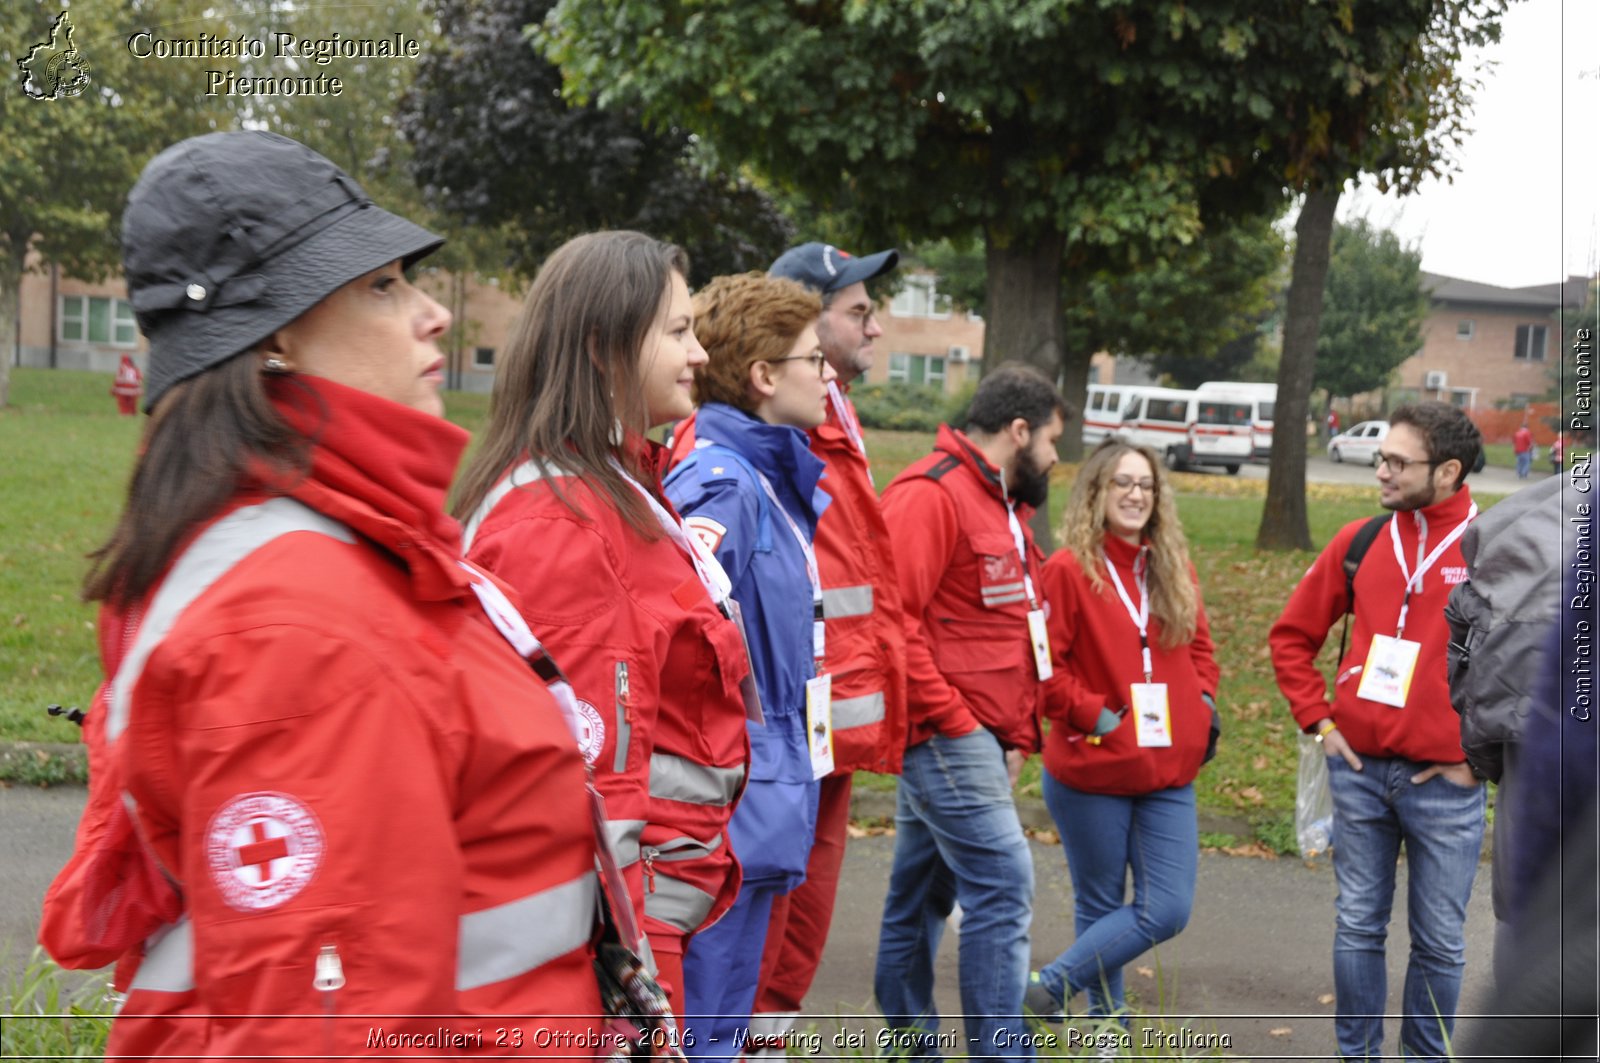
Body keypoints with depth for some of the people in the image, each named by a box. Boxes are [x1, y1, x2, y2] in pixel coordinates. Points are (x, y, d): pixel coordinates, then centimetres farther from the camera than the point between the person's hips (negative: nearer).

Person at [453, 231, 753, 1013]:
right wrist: (631, 975, -21)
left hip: (665, 892, 9)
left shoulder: (620, 491, 11)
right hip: (630, 909, -9)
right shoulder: (561, 520, -19)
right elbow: (589, 773, -22)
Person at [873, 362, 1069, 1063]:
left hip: (974, 737, 10)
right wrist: (952, 718, -18)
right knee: (1002, 888, -11)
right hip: (944, 734, -10)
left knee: (922, 894, 14)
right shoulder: (930, 496, -12)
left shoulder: (1002, 507, 19)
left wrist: (1016, 737, 14)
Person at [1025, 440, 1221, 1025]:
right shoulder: (1068, 569, -10)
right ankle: (1106, 1015, 24)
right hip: (1092, 772, -5)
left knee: (1168, 909, 0)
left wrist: (1204, 702, 4)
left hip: (1169, 772, 6)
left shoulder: (1175, 570, 10)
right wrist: (1093, 715, -16)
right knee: (1102, 906, 7)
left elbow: (1198, 646, 20)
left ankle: (1052, 983, 11)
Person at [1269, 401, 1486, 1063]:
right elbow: (1292, 635, 13)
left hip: (1446, 783, -3)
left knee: (1439, 941, 9)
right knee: (1358, 927, 11)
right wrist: (1318, 720, 3)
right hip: (1358, 770, 3)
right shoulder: (1360, 541, 3)